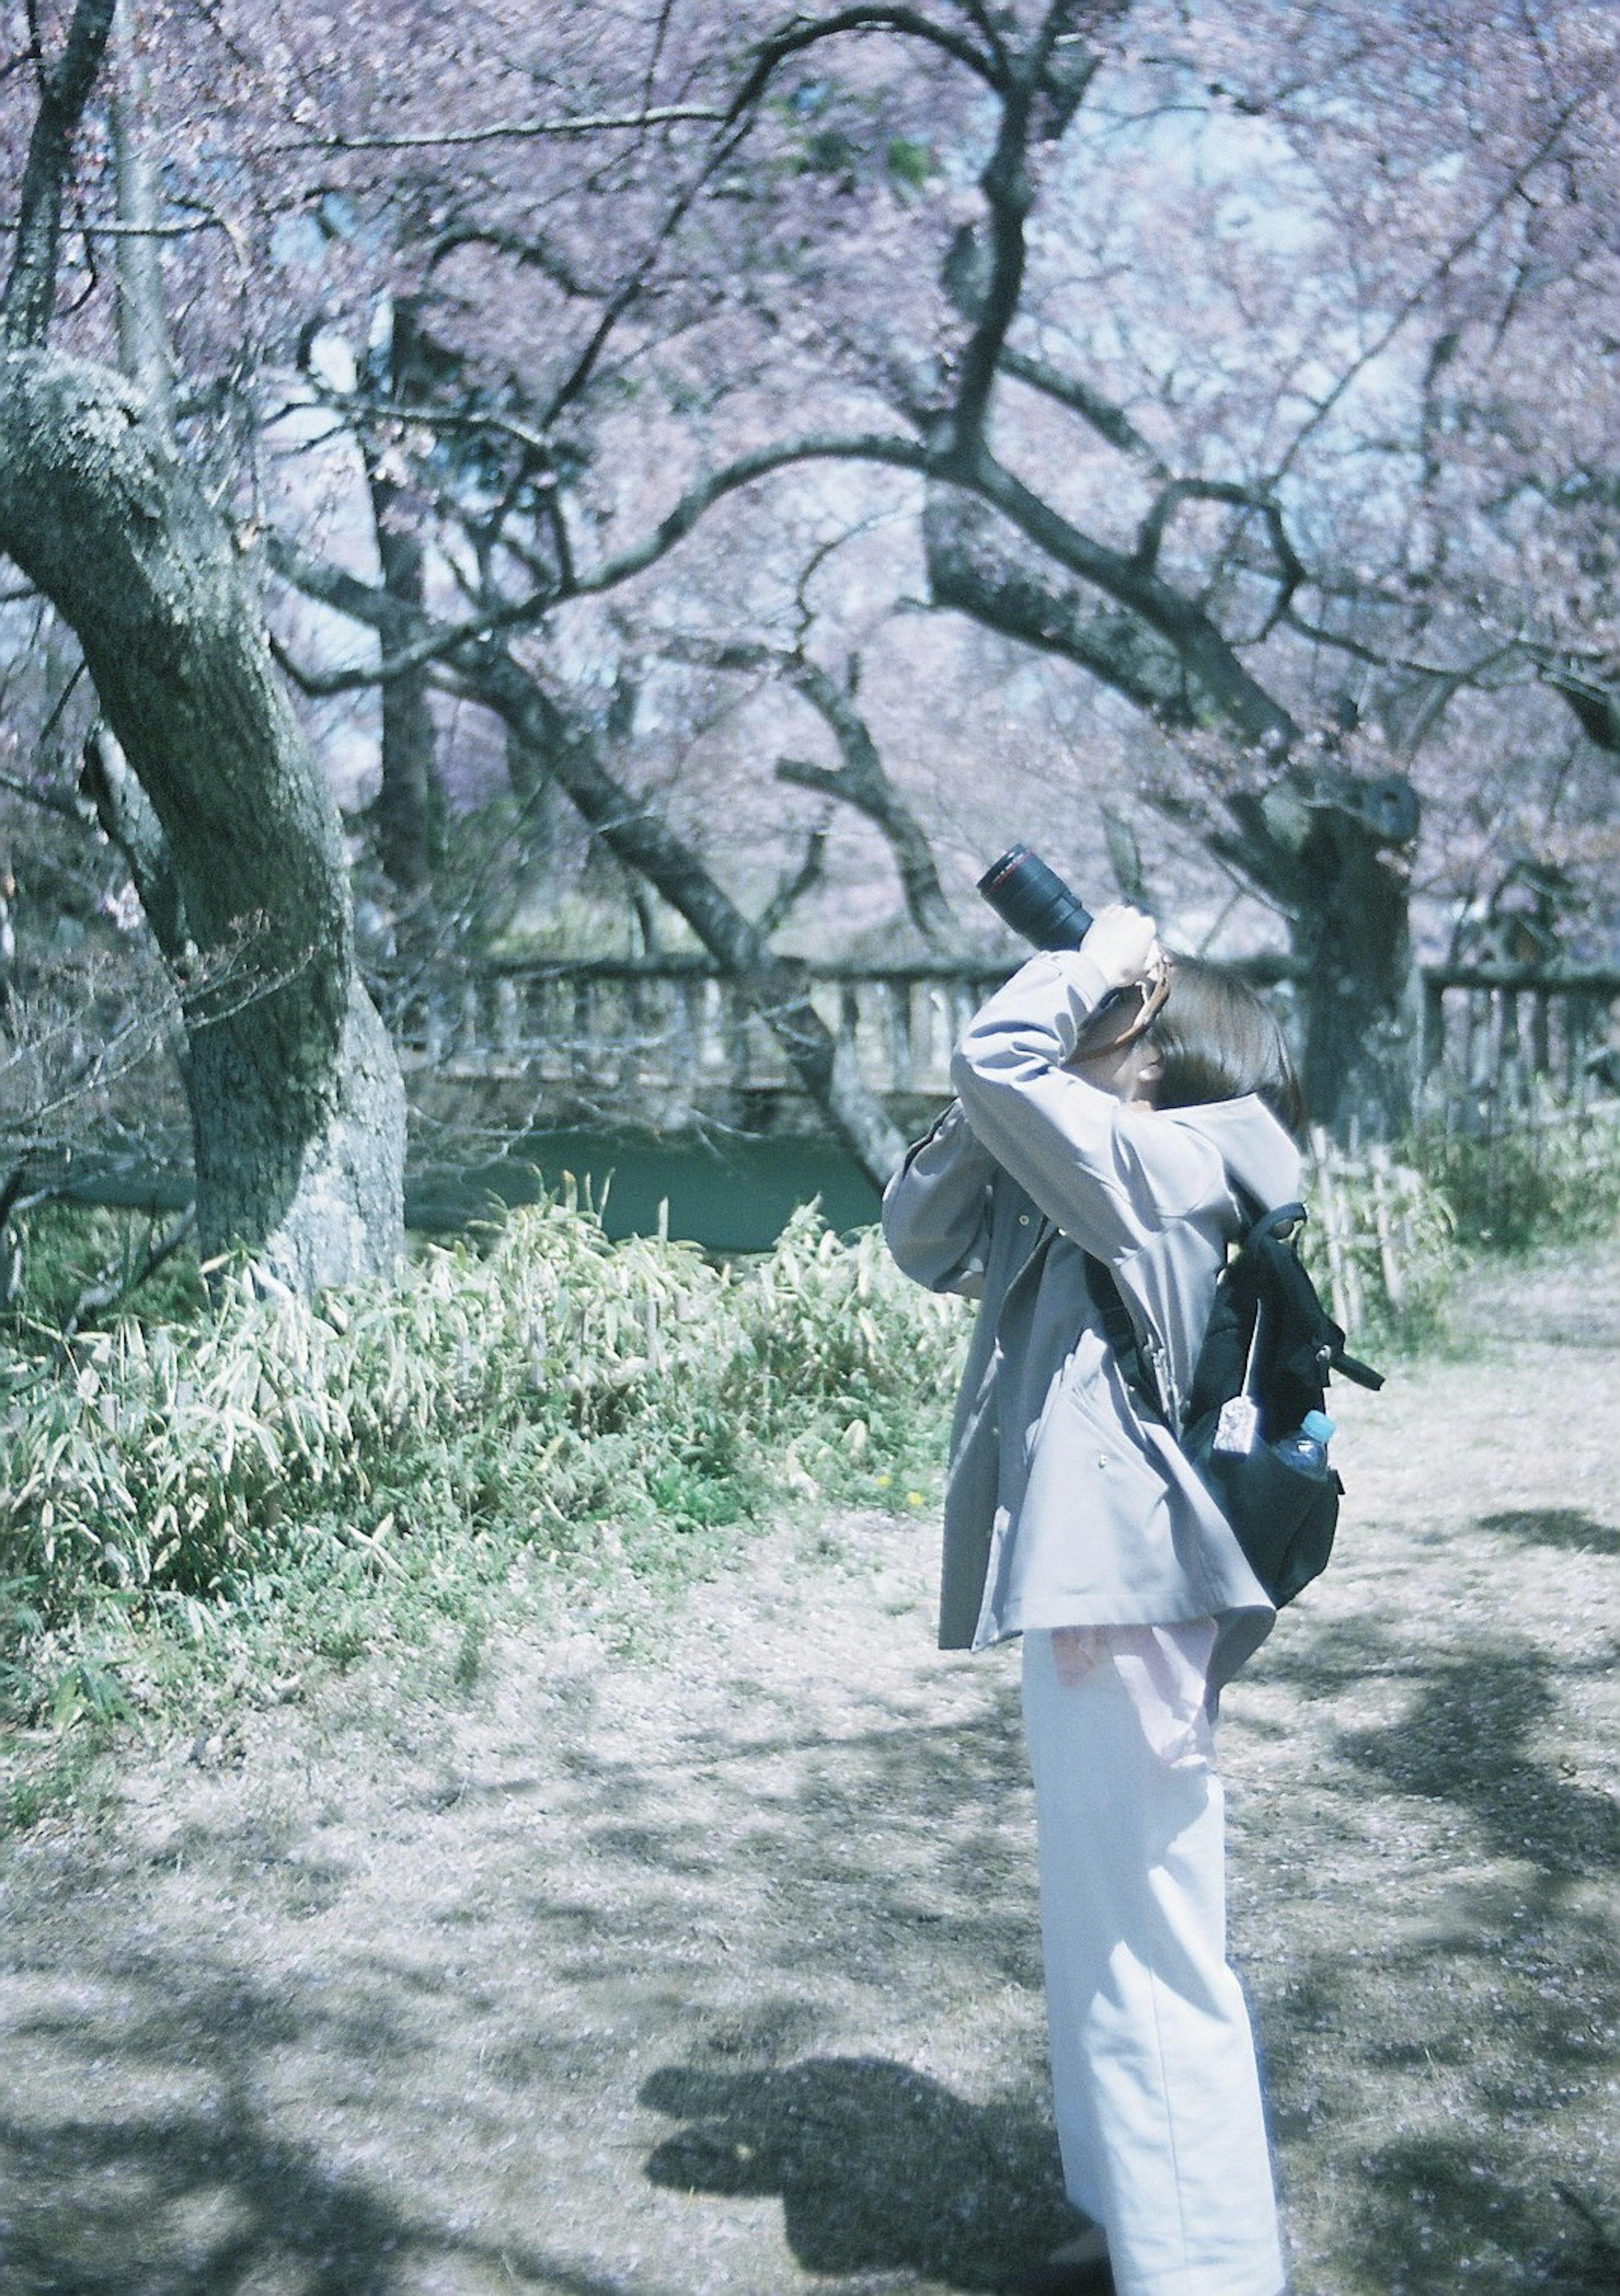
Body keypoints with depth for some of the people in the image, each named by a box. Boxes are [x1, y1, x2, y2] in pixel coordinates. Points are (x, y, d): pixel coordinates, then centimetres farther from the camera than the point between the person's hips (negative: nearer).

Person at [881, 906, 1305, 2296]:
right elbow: (921, 1235, 14)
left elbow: (993, 1061, -23)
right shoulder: (1074, 1201, 13)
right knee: (1108, 1948, 20)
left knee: (1150, 1961, -1)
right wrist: (1056, 1022, 7)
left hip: (1129, 1605, -10)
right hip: (1089, 1594, 10)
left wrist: (1092, 967, -5)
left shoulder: (1167, 1163, -12)